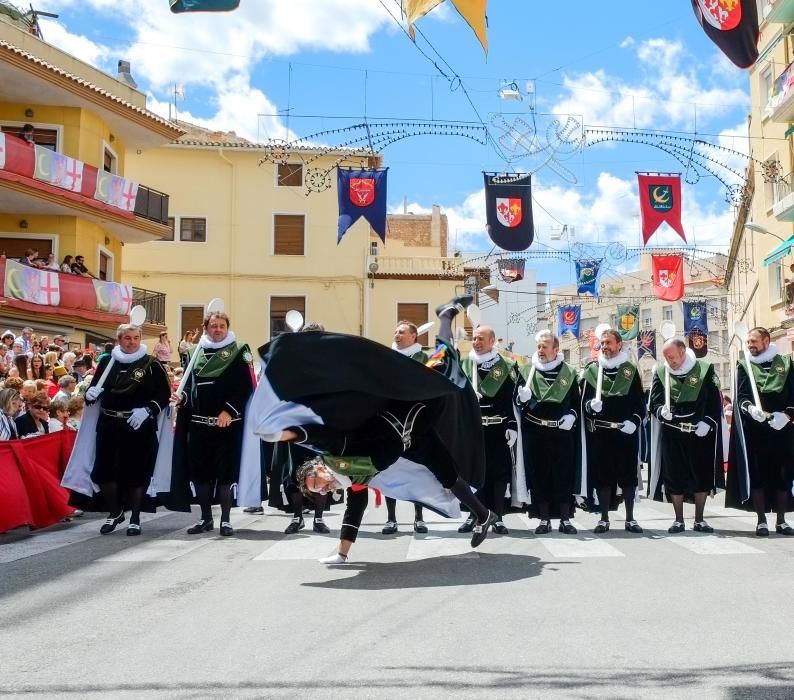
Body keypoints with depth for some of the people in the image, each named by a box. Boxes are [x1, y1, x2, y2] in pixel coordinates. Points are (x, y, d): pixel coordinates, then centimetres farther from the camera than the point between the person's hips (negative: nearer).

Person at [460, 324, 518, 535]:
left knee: (499, 472, 3)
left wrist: (513, 426, -6)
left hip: (498, 429, -1)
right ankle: (474, 514, 15)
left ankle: (498, 517, 11)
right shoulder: (463, 366, 8)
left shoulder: (507, 367, 2)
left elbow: (515, 400, -1)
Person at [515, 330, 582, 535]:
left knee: (564, 475, 2)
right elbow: (517, 400, 5)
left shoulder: (569, 373, 6)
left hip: (562, 433, 0)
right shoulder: (527, 371, 6)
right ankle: (544, 520, 10)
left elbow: (577, 402, 11)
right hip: (536, 434, 0)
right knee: (539, 476, 2)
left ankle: (565, 519, 12)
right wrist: (522, 398, -17)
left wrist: (572, 415, -8)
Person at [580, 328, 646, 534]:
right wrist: (590, 405, -20)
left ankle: (630, 519, 15)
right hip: (600, 432, 0)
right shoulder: (591, 370, 6)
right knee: (602, 474, 2)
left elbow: (640, 402, 3)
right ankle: (604, 519, 12)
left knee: (629, 475, 5)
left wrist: (634, 421, -12)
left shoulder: (630, 370, 7)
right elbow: (584, 400, 2)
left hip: (626, 431, 0)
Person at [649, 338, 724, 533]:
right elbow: (654, 402, 0)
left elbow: (715, 401, -2)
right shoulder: (661, 373, 2)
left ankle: (699, 520, 16)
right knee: (674, 476, 3)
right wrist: (662, 411, -21)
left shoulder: (705, 369, -2)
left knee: (702, 475, 4)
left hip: (700, 432, -1)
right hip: (672, 435, 1)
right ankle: (678, 520, 14)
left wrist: (707, 422, -14)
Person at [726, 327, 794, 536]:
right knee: (756, 473, -1)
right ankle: (761, 520, 5)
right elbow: (741, 396, -3)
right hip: (754, 428, -1)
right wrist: (750, 408, -25)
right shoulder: (744, 366, 7)